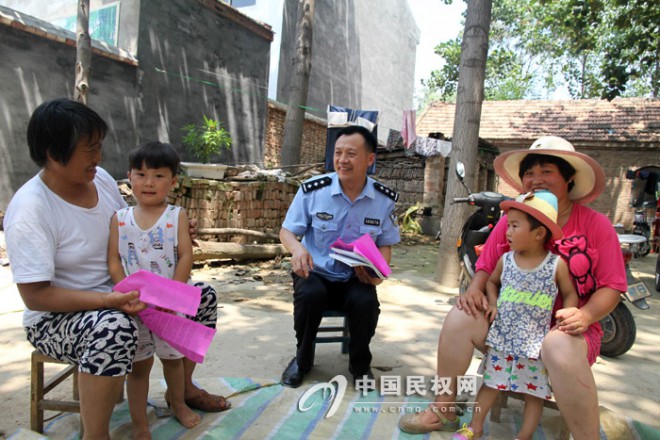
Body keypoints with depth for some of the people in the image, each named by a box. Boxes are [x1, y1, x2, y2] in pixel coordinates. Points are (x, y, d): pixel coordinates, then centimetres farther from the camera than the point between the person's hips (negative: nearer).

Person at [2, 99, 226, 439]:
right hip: (57, 318, -7)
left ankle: (183, 386, 21)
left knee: (203, 296, 2)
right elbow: (35, 296, -23)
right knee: (114, 328, -41)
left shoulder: (101, 179, -3)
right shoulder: (29, 210, -22)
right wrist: (108, 301, -34)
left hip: (118, 295, 8)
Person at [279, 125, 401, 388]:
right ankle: (302, 359, 0)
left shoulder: (384, 199, -3)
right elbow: (287, 231, -1)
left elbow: (385, 245, 8)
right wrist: (297, 248, -25)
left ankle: (360, 364, 3)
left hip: (355, 278, 1)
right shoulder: (313, 189, -9)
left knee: (366, 302, -31)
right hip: (315, 272, 0)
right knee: (310, 294, -33)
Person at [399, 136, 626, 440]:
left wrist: (585, 315, -23)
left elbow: (611, 286, -5)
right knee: (460, 317, -20)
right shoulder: (512, 220, 2)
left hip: (563, 326, -3)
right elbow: (487, 266, 7)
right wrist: (475, 290, -14)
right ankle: (443, 411, -5)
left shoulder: (596, 225, -5)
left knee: (560, 348, -37)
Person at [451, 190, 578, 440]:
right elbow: (492, 281, 16)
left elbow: (570, 294, 0)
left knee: (535, 390, 9)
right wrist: (493, 303, 0)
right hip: (502, 337, 2)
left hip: (536, 342, -2)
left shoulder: (557, 265, -9)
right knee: (492, 382, 11)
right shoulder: (506, 260, -1)